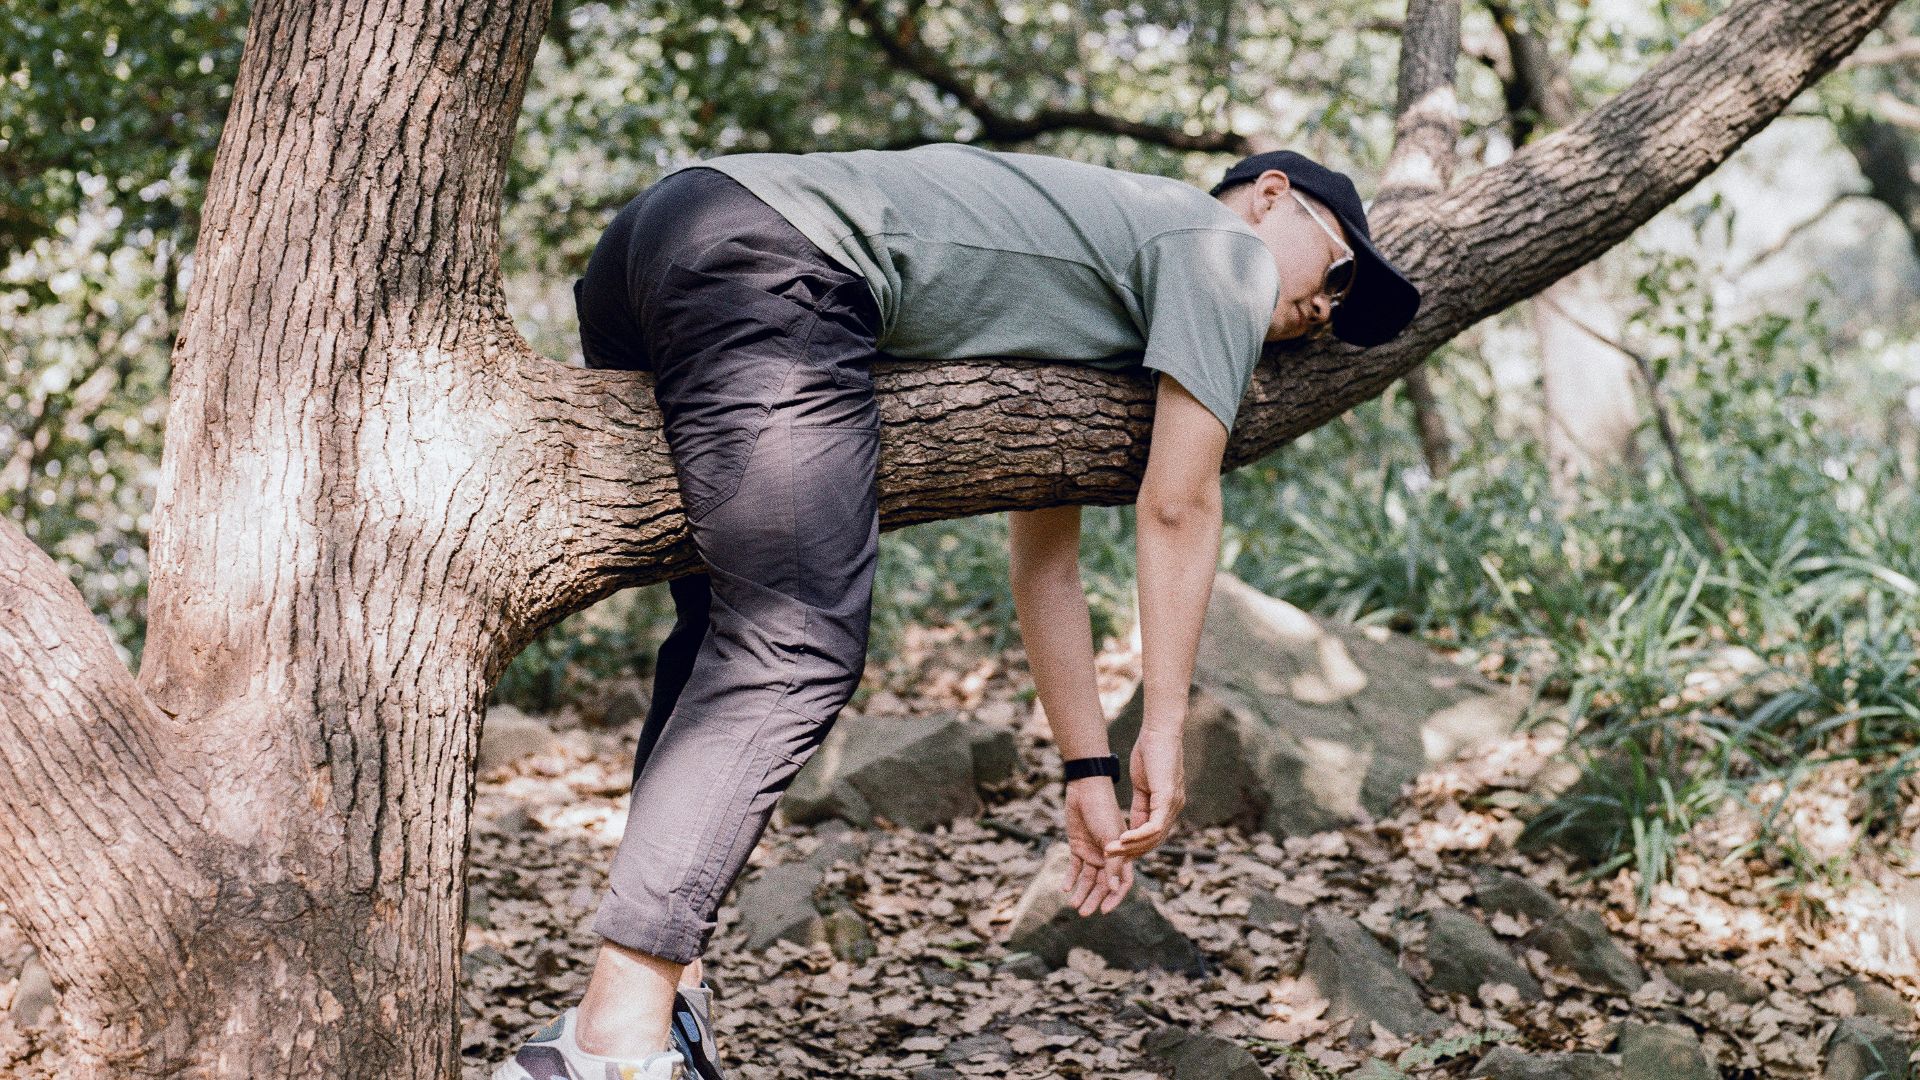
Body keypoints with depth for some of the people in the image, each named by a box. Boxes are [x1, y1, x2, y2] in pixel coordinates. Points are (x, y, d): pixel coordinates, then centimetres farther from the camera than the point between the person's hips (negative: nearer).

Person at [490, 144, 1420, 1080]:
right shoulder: (1224, 249, 12)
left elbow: (1042, 556, 36)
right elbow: (1176, 507, 3)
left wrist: (1090, 771, 35)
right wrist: (1164, 730, 7)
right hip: (770, 261, -10)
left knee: (728, 636, 17)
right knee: (794, 657, -12)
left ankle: (659, 988, 10)